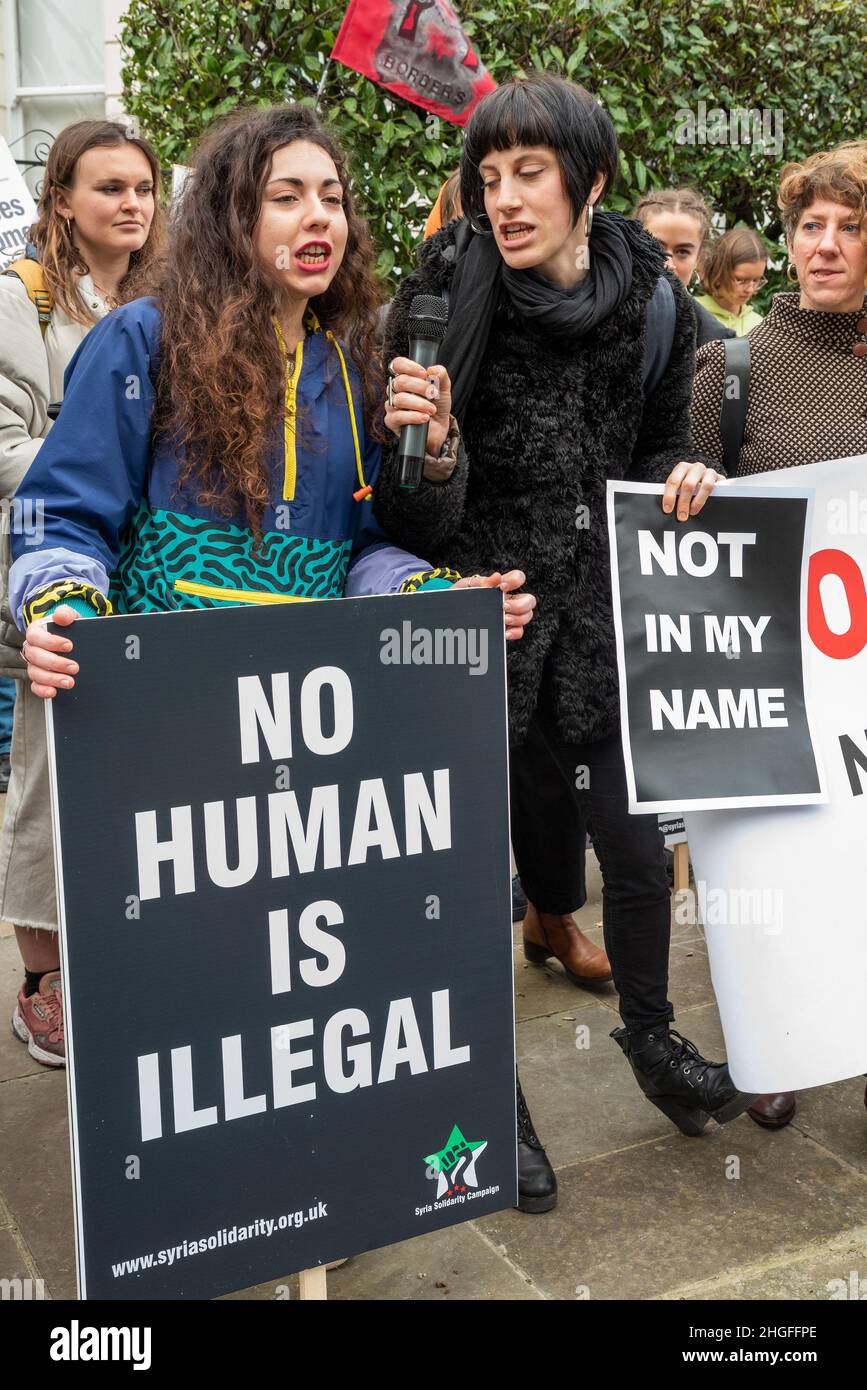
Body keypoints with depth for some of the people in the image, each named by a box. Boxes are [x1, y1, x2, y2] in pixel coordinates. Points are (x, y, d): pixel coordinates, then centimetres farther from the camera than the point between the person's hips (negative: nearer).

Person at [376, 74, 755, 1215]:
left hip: (599, 615, 3)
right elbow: (416, 516, -11)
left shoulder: (655, 303, -1)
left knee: (636, 844, 7)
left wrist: (679, 476, -6)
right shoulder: (446, 294, -11)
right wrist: (432, 446, -32)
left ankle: (652, 1038, 38)